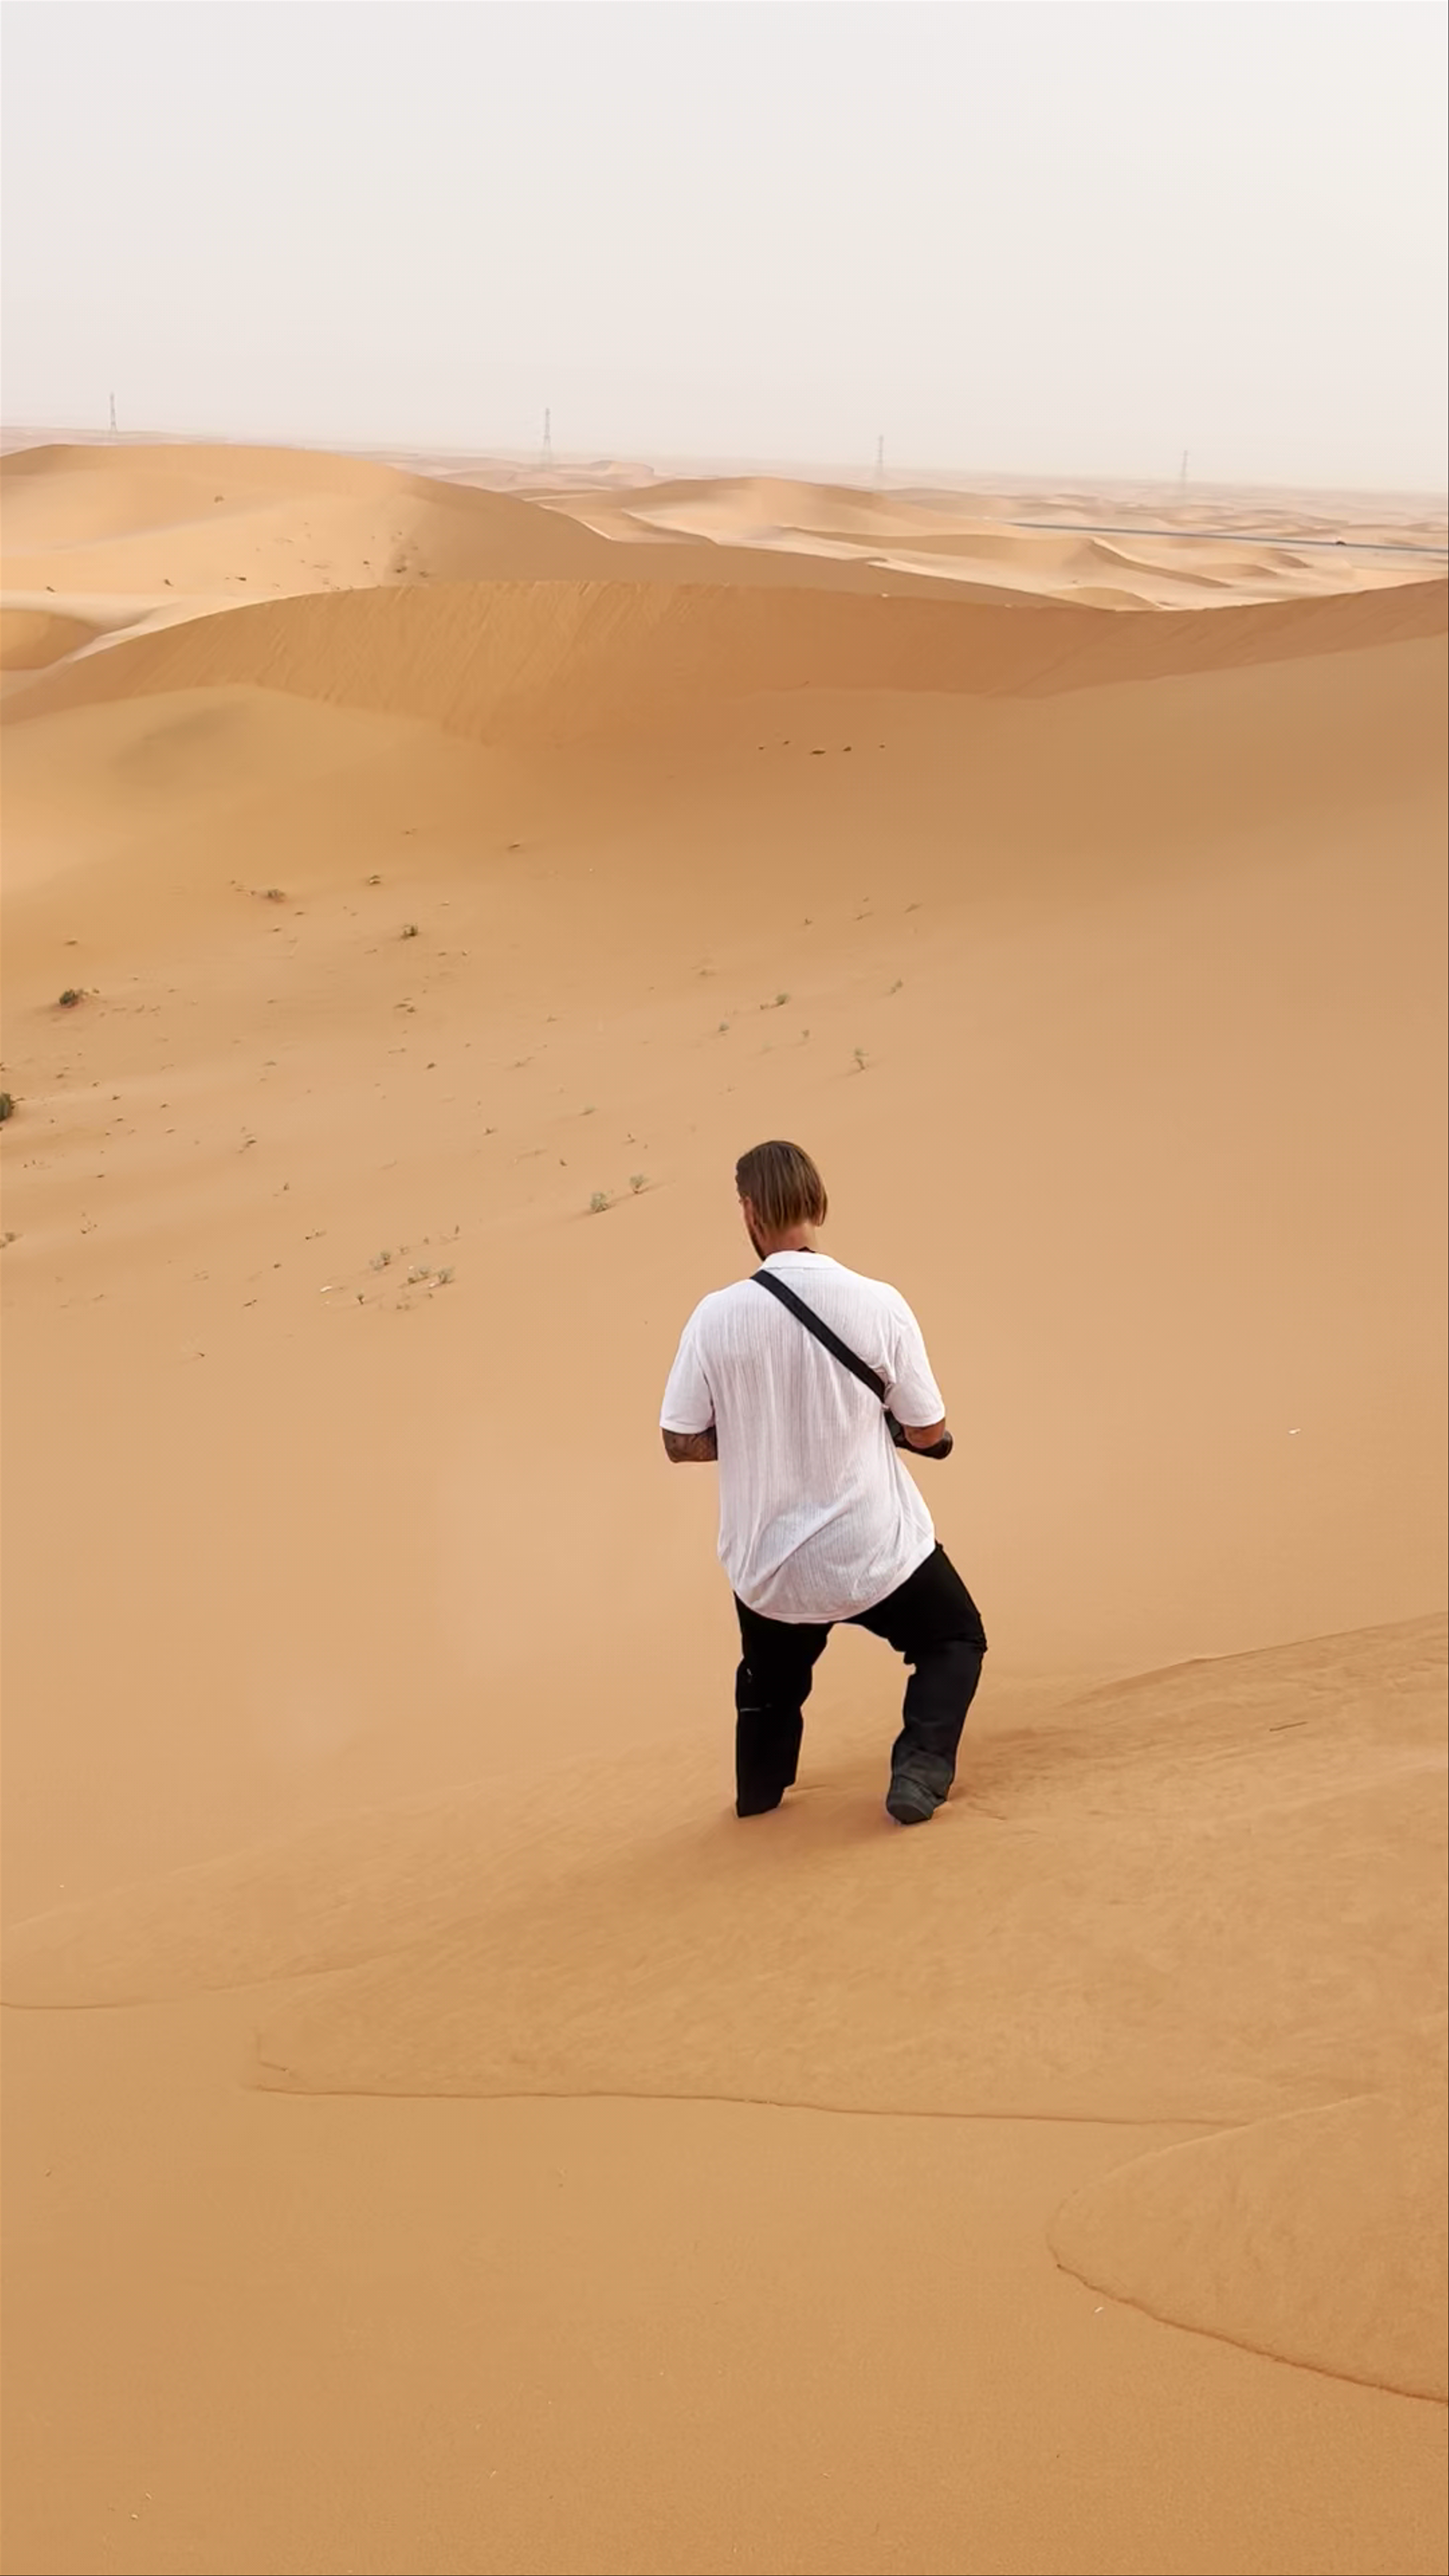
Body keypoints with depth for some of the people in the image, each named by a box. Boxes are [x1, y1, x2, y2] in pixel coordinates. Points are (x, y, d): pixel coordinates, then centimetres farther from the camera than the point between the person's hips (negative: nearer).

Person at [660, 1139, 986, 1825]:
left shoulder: (716, 1317, -12)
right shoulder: (878, 1305, -15)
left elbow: (681, 1443, -5)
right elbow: (929, 1432, -6)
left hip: (767, 1561, 2)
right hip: (874, 1551, -2)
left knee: (772, 1677, 32)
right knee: (955, 1640, 24)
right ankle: (921, 1766, 5)